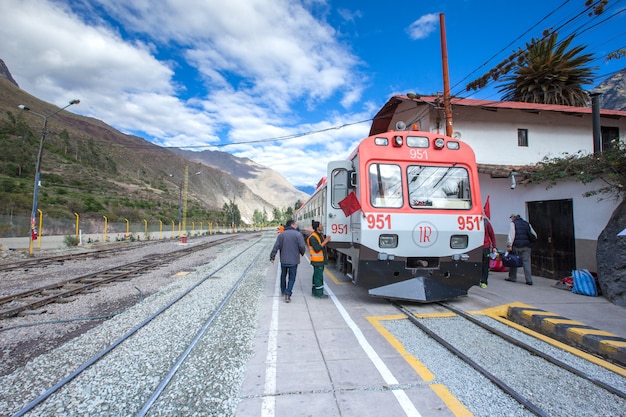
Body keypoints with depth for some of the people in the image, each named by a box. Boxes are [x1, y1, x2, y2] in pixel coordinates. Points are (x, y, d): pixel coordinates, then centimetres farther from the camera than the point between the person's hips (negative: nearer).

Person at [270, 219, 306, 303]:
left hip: (284, 260, 3)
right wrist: (302, 253, 6)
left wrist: (272, 257, -1)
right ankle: (287, 294, -7)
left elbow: (276, 247, -5)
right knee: (292, 278, 6)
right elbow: (302, 246, -14)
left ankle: (283, 291, 38)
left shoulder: (281, 234, 0)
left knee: (283, 276, 22)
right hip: (294, 260, -3)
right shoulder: (298, 234, -9)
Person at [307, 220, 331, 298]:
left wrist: (326, 240, 1)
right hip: (317, 260, -10)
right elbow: (317, 249, -24)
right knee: (318, 276, -4)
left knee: (317, 275, 17)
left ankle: (314, 291, 27)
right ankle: (319, 293, 4)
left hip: (321, 259, 10)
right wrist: (325, 242, -20)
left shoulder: (321, 235, 12)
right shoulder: (313, 237, -18)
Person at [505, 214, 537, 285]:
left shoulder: (513, 223, -1)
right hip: (526, 247, 5)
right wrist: (530, 242, 23)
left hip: (516, 246, -4)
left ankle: (512, 277, 15)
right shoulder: (527, 223, 16)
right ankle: (529, 280, 0)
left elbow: (511, 235, -12)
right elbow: (534, 235, 16)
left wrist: (509, 245, -14)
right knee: (526, 262, 4)